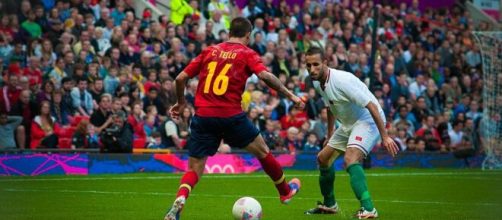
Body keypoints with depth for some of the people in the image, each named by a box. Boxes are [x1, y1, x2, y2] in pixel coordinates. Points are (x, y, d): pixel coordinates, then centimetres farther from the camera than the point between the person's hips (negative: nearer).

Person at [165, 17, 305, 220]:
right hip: (231, 115, -2)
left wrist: (181, 102, 28)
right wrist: (289, 95, -7)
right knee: (262, 151, 21)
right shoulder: (247, 54, 4)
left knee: (194, 170, 7)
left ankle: (179, 201, -21)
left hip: (202, 116, 2)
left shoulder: (209, 51, 13)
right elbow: (265, 75, -14)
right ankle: (285, 191, 38)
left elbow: (181, 78, 13)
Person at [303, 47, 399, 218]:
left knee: (350, 159, -32)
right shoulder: (317, 83, -1)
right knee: (323, 158, 17)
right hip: (348, 124, 10)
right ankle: (329, 205, 36)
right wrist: (330, 136, 24)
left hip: (368, 120, -10)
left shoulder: (342, 80, -28)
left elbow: (371, 106, -28)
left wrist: (385, 136, -29)